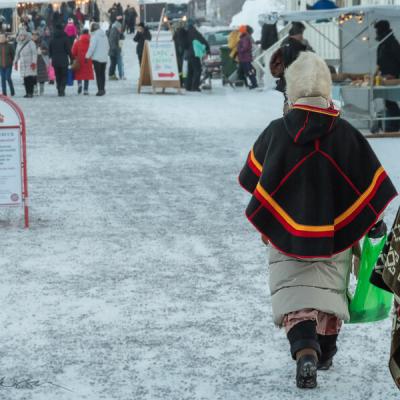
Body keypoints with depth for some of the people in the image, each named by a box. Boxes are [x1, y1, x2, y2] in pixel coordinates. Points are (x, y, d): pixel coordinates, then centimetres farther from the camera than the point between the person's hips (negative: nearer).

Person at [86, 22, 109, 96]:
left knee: (98, 75, -5)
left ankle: (100, 89, -10)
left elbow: (92, 47, -16)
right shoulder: (104, 35, 9)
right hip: (104, 58, 7)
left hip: (97, 58, -7)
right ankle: (103, 89, 19)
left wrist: (87, 56, -10)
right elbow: (108, 47, 14)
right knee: (102, 74, 14)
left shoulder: (94, 36, -12)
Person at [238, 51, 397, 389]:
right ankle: (326, 351, 32)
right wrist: (371, 222, 12)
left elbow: (253, 180, 2)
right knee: (330, 288, 20)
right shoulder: (345, 134, -8)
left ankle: (304, 350, -22)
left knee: (293, 291, 1)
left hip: (287, 232, -2)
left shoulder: (276, 132, -10)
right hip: (335, 233, 2)